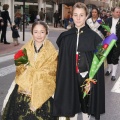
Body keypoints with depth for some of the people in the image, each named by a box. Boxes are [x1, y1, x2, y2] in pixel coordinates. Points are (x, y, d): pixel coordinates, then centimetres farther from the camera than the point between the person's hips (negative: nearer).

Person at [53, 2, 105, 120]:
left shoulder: (94, 37, -5)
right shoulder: (65, 37, 1)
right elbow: (61, 60, 3)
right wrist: (62, 78, -3)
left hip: (87, 76, -1)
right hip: (69, 77, 2)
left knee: (86, 103, 13)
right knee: (70, 104, 11)